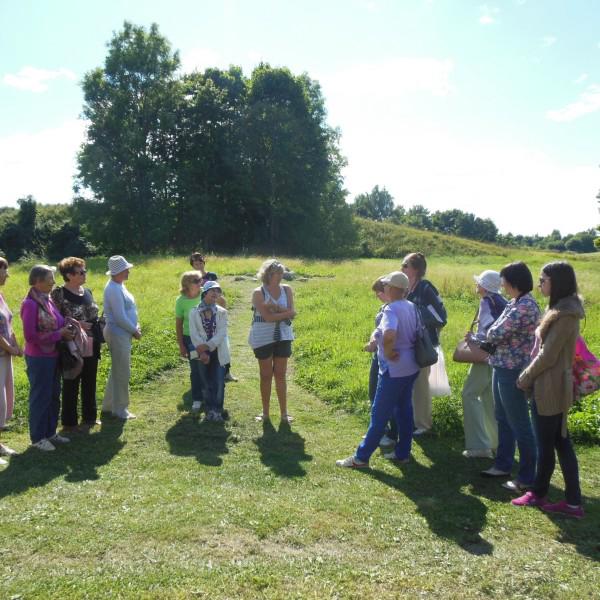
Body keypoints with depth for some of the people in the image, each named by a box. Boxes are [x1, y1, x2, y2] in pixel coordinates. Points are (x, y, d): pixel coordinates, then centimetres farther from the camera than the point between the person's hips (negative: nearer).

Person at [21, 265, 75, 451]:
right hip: (39, 358, -8)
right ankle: (38, 438, 19)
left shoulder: (48, 300, 7)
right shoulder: (31, 304, -18)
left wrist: (66, 331, 1)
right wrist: (59, 334, -18)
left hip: (53, 356, 8)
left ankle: (50, 432, 30)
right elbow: (30, 335, -20)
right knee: (40, 397, 4)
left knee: (54, 396, 16)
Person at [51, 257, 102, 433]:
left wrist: (98, 341, 8)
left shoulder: (87, 291, 10)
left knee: (90, 383, 14)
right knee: (71, 385, 4)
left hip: (90, 346, 7)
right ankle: (69, 422, 16)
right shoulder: (59, 293, -11)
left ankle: (89, 417, 27)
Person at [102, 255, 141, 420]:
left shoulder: (119, 286, 11)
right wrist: (135, 331, -11)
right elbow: (120, 317, -22)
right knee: (122, 373, -1)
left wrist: (136, 326, 5)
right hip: (118, 334, -10)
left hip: (122, 333, 10)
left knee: (117, 370, 18)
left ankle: (109, 404, 30)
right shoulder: (114, 289, -20)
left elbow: (128, 310, 17)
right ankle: (120, 409, 10)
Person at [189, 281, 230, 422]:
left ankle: (217, 410, 7)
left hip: (218, 352, 0)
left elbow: (222, 333, -7)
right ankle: (210, 410, 18)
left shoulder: (222, 312, 3)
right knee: (206, 384, 7)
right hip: (202, 353, 0)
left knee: (219, 383, -4)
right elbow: (193, 333, -5)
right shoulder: (194, 312, 1)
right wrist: (202, 351, -15)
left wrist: (207, 346, -17)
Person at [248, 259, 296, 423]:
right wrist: (285, 313, -14)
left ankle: (284, 412, 16)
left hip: (283, 337, 3)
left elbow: (292, 312, -9)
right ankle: (265, 412, 20)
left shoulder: (286, 289, 1)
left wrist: (276, 308, -22)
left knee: (280, 375, 8)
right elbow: (267, 317, -20)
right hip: (263, 338, -3)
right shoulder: (259, 292, -11)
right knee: (266, 375, 7)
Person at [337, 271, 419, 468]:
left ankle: (361, 457, 11)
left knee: (379, 414, 0)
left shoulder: (391, 309, -21)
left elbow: (389, 335, -40)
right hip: (411, 368, 9)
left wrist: (388, 352, -23)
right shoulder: (411, 306, 5)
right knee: (404, 409, 17)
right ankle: (402, 453, 27)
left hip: (394, 369, -8)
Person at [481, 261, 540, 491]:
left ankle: (527, 477, 12)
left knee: (519, 424, 0)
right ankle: (503, 464, 33)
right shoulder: (515, 303, 10)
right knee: (503, 420, 19)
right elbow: (498, 333, 12)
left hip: (512, 371, -10)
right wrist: (494, 335, -7)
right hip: (502, 368, 10)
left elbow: (496, 334, -21)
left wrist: (491, 333, -1)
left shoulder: (526, 306, -21)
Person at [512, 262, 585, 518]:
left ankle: (539, 493, 24)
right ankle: (572, 501, 18)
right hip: (550, 387, 10)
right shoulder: (560, 309, 10)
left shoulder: (564, 315, -20)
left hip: (549, 390, -10)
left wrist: (524, 379, -7)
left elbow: (547, 356, -19)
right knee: (561, 442, 12)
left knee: (546, 444, 7)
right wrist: (530, 377, 12)